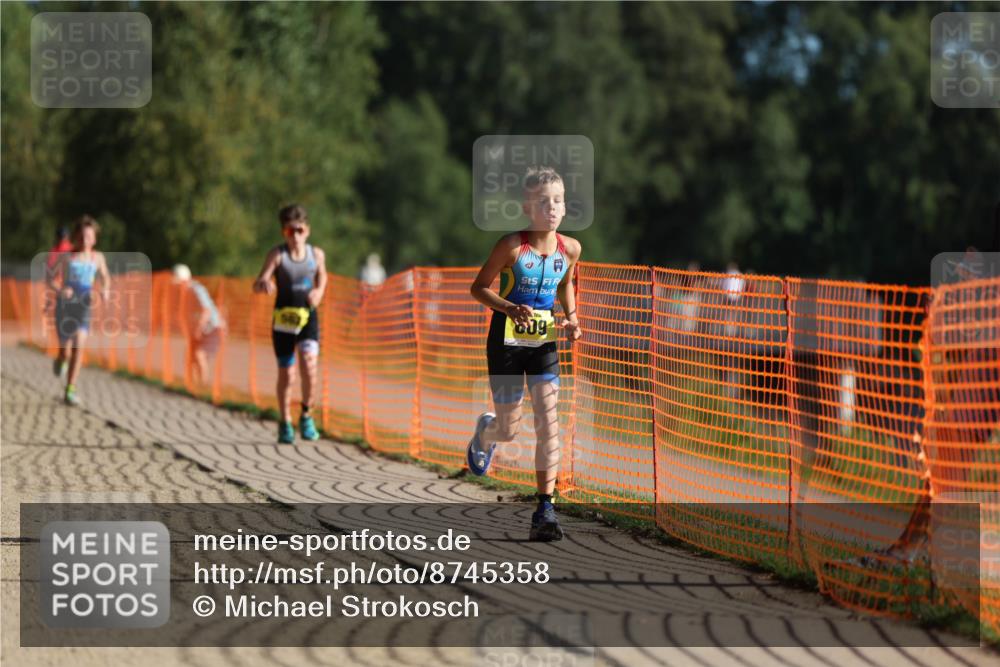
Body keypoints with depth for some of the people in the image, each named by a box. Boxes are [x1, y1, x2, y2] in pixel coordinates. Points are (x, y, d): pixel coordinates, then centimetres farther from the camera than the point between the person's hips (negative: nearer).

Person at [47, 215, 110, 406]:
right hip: (64, 306, -1)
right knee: (66, 352, 5)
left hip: (83, 307, 1)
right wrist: (60, 290, -23)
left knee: (79, 347, -17)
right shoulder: (66, 257, -5)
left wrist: (105, 291, -4)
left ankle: (70, 391, -12)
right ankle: (60, 360, 45)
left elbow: (105, 278, 18)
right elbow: (50, 279, -3)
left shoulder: (97, 258, 3)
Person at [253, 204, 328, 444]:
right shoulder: (277, 254, -8)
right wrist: (264, 284, -41)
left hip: (308, 317, 1)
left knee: (309, 364, -20)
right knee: (286, 374, 5)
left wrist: (319, 293, 1)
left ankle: (306, 416, 1)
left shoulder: (316, 254, 1)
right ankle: (285, 424, 24)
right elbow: (258, 284, -17)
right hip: (283, 318, -1)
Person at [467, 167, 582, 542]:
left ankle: (545, 509, -10)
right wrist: (510, 308, -25)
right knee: (509, 431, 7)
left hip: (544, 342, 3)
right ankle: (485, 430, 48)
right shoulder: (512, 246, -16)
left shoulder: (570, 249, -4)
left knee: (548, 420, -12)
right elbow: (479, 287, -8)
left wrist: (571, 317, 1)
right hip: (507, 341, -3)